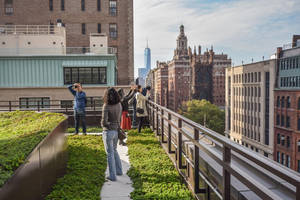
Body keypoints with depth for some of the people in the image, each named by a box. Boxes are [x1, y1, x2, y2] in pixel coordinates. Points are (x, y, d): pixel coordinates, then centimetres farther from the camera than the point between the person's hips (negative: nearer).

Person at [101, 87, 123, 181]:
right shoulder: (119, 105, 1)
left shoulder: (106, 106, -18)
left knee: (110, 154, 4)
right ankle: (119, 170, 34)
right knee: (114, 151, 25)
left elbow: (104, 122, -23)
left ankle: (112, 176, 11)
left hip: (108, 132, -6)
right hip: (116, 131, 6)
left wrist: (103, 124, -2)